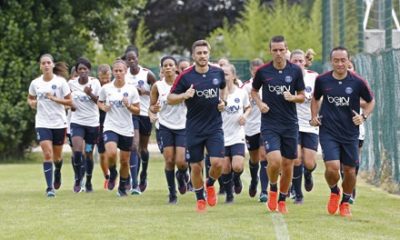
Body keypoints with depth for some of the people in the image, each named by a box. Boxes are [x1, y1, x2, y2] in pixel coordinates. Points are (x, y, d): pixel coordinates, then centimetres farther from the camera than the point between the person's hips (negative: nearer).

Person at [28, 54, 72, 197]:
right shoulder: (35, 83, 2)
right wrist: (32, 103, -5)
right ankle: (50, 188, -14)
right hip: (42, 123, 0)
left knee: (57, 156, 12)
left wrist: (54, 98, -18)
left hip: (59, 123, 0)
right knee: (47, 155, -14)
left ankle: (57, 172, 47)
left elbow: (69, 101, -4)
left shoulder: (60, 82, -6)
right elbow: (30, 98, 18)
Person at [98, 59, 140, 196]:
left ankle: (122, 187, 27)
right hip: (111, 127, -1)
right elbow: (99, 102, 16)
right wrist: (104, 107, -6)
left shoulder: (131, 90, -2)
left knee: (125, 161, 7)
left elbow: (137, 111, 0)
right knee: (111, 153, -25)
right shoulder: (106, 88, -1)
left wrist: (128, 106, -19)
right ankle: (112, 174, 7)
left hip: (126, 130, 1)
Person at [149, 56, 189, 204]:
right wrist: (154, 109, -18)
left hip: (182, 126, -1)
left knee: (181, 162, -9)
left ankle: (182, 175, 28)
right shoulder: (157, 86, -2)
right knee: (169, 161, -3)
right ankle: (172, 194, 11)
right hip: (165, 127, 1)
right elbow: (152, 106, 4)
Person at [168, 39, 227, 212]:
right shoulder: (185, 76, -8)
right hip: (194, 129, -1)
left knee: (217, 162, -12)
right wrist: (184, 95, -23)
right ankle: (200, 199, 23)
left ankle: (210, 185, 20)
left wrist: (223, 101, 6)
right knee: (196, 167, 2)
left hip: (215, 127, 1)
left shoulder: (218, 73, 0)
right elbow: (170, 99, -5)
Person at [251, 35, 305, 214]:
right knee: (274, 160, -19)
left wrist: (293, 97, -15)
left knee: (287, 165, 6)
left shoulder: (295, 70, -1)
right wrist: (259, 103, -4)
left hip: (290, 124, 2)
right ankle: (272, 190, 10)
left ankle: (282, 200, 24)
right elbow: (254, 90, 14)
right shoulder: (263, 71, -2)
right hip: (269, 124, -2)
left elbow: (302, 96, 7)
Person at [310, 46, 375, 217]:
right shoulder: (322, 80, -2)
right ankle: (334, 192, 15)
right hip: (328, 132, -1)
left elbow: (371, 101, 8)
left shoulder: (358, 82, -7)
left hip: (350, 134, 1)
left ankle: (345, 203, 31)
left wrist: (364, 116, -8)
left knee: (349, 171, 7)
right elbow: (315, 99, 17)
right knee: (332, 167, -17)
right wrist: (314, 116, 3)